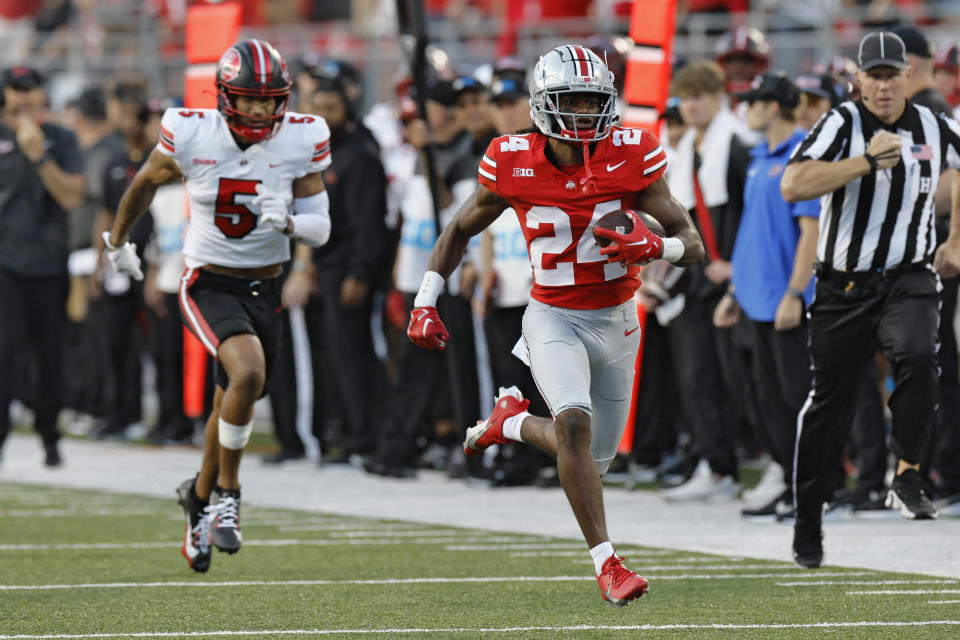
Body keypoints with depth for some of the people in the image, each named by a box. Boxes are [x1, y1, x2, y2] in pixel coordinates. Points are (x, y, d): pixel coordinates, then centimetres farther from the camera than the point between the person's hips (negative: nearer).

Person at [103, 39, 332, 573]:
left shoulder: (300, 141, -10)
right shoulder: (191, 136, -14)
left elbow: (321, 229, -5)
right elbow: (147, 182, 7)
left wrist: (287, 222, -27)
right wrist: (119, 240, 21)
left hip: (264, 289, 3)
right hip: (209, 285, -3)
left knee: (234, 406, 15)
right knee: (249, 373, -28)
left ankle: (202, 495, 42)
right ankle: (227, 492, -9)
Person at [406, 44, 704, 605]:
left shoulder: (631, 157, -13)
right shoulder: (513, 164, -13)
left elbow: (694, 245, -12)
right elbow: (461, 230, 5)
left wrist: (657, 246, -35)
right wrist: (425, 301, 0)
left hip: (616, 321, 3)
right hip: (553, 320, -3)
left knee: (593, 460, 11)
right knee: (575, 423, -29)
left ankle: (514, 422, 42)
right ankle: (607, 563, -21)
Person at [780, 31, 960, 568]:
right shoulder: (843, 125, -8)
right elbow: (793, 186, -23)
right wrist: (867, 160, -25)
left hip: (908, 280, 1)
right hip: (844, 286, -1)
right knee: (829, 402, 5)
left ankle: (907, 478, -18)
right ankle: (808, 520, 20)